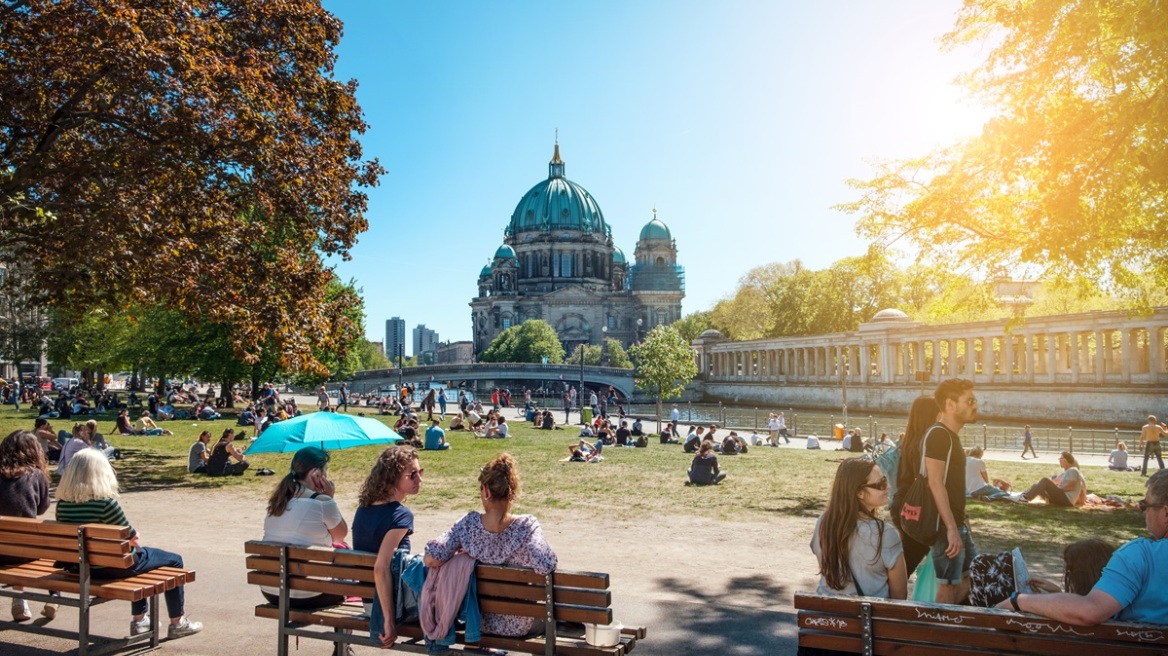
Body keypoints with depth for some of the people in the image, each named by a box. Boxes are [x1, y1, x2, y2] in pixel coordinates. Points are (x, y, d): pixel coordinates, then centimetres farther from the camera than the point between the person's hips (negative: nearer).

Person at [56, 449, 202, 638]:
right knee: (174, 560, 15)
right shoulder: (105, 502, -27)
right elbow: (132, 537, -17)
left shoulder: (62, 502, -6)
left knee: (140, 552, 35)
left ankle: (139, 620, 41)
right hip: (114, 566, -7)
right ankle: (177, 623, 22)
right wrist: (134, 537, 8)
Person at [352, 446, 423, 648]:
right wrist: (389, 621, -32)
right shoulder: (401, 515, -23)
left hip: (368, 600, 8)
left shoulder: (364, 508, 2)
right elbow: (381, 569, -33)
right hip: (390, 601, -8)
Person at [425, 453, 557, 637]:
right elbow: (546, 566, -37)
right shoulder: (526, 527, -26)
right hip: (519, 626, -3)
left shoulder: (469, 523, -19)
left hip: (481, 622, 3)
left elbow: (431, 559, -22)